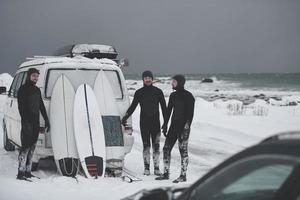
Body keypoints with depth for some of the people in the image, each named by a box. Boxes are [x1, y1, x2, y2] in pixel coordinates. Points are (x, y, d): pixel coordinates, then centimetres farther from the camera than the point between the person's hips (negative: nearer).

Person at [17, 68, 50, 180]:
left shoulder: (37, 90, 17)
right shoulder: (23, 90, -5)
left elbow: (41, 106, 23)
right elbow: (21, 107, -13)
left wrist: (46, 120, 18)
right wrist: (25, 121, -22)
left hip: (36, 122, 7)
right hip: (27, 122, -7)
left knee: (32, 147, 8)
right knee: (26, 147, -12)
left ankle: (28, 171, 13)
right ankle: (21, 172, -12)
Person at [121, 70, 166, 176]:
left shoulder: (158, 92, 4)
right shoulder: (139, 93, 6)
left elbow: (164, 107, 6)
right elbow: (132, 107, 10)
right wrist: (125, 117, -5)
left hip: (155, 122, 0)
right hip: (144, 123, 0)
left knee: (156, 146, -2)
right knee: (146, 145, 2)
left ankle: (156, 167, 3)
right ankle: (146, 168, 7)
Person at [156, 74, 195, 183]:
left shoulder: (188, 96, -9)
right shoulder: (173, 95, 11)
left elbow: (190, 113, -12)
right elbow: (168, 111, 17)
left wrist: (186, 128, -18)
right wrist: (165, 125, 13)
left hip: (183, 126, -7)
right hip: (173, 125, 7)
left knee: (183, 150, -2)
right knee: (166, 148, 6)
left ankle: (183, 175, 5)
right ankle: (166, 173, 14)